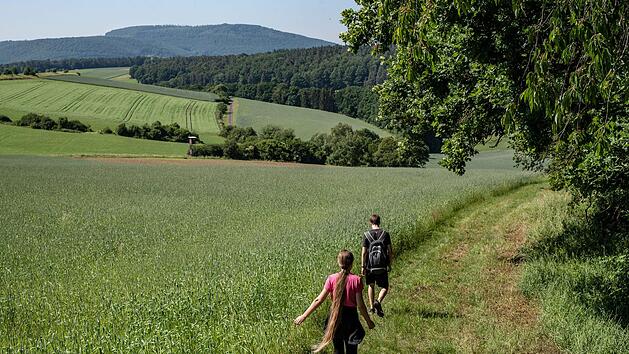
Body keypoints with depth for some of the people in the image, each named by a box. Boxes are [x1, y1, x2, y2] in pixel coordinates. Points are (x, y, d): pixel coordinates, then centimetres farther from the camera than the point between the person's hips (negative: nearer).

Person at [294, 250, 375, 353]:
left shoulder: (332, 279, -8)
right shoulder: (356, 280, -13)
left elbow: (319, 300, -8)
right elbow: (360, 304, -11)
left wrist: (304, 316, -1)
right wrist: (368, 321, 2)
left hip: (335, 316, 2)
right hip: (351, 316, -2)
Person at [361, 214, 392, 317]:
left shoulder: (366, 235, -5)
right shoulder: (385, 234, -3)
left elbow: (364, 252, -6)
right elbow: (390, 251, -2)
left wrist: (363, 266, 1)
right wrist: (389, 264, 9)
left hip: (370, 266, 1)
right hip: (382, 266, -1)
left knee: (371, 285, 21)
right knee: (384, 288, 8)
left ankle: (371, 307, 23)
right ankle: (378, 301, -19)